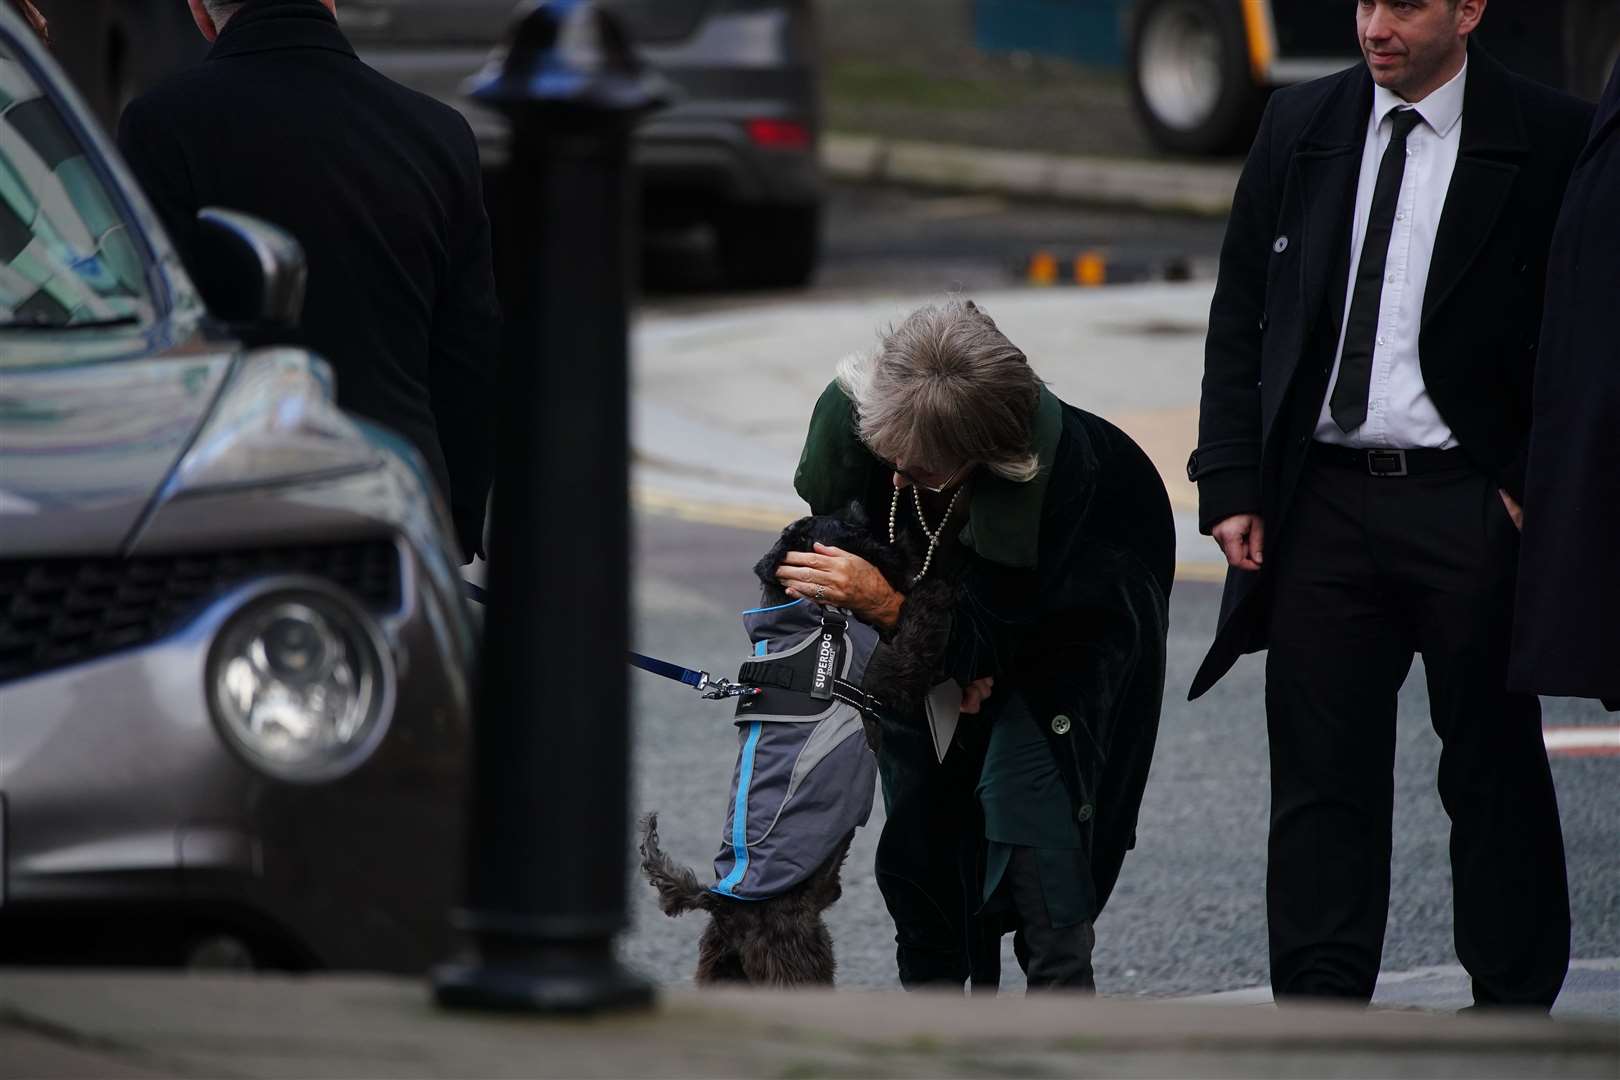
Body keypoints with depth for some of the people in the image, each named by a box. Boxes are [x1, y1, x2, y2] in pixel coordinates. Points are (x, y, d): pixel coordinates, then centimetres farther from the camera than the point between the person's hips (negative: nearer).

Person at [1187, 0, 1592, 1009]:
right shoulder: (1300, 126, 7)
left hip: (1470, 509, -3)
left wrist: (1536, 486, -8)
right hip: (1321, 501, 3)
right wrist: (1232, 483, 3)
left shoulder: (1549, 140, -4)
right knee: (1322, 774, 4)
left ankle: (1513, 1008, 16)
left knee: (1495, 770, 6)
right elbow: (1241, 318, 10)